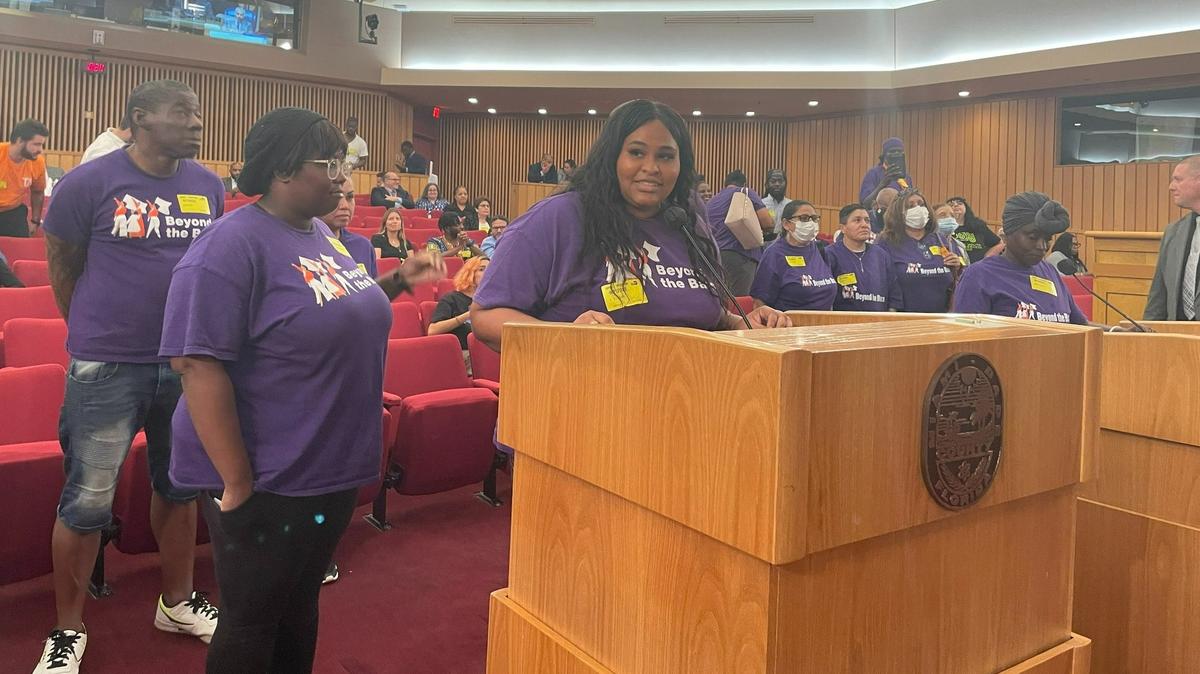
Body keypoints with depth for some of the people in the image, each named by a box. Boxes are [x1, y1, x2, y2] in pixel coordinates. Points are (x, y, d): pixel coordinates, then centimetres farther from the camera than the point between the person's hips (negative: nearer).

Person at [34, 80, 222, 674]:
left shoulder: (209, 187, 2)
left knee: (179, 486, 16)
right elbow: (62, 266, 2)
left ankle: (177, 602, 35)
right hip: (107, 367, -4)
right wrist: (96, 332, 11)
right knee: (87, 501, 4)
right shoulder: (89, 182, -9)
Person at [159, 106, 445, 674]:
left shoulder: (320, 234, 7)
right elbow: (199, 366, -23)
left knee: (301, 604, 21)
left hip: (332, 468, 8)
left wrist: (397, 281, 6)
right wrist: (238, 485, -23)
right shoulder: (231, 246, -19)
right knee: (252, 621, 9)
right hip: (267, 479, -7)